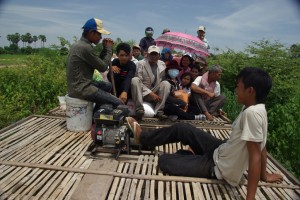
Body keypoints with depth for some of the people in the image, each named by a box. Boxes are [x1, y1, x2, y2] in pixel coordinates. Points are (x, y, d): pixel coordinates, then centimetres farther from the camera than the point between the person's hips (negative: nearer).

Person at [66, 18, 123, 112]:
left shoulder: (80, 44, 13)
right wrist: (109, 48, -2)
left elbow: (98, 63, 16)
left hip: (77, 85, 11)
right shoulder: (86, 47, -19)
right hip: (81, 88, -11)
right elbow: (103, 67, -12)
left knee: (107, 85, 29)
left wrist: (105, 48, 6)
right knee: (118, 103, -13)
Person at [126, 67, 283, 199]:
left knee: (164, 160, -4)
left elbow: (255, 156, -30)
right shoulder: (256, 108, -3)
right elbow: (261, 146, 4)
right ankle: (143, 138, 30)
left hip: (219, 167, -8)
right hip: (222, 151, 8)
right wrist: (264, 175, 14)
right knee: (181, 128, 11)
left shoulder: (252, 113, -30)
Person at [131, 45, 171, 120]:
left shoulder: (162, 65, 6)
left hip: (156, 94, 3)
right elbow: (137, 82, -13)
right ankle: (139, 109, -35)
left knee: (166, 83, -22)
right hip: (142, 93, -2)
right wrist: (150, 93, -23)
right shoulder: (141, 64, -7)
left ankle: (159, 111, -29)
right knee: (135, 80, -29)